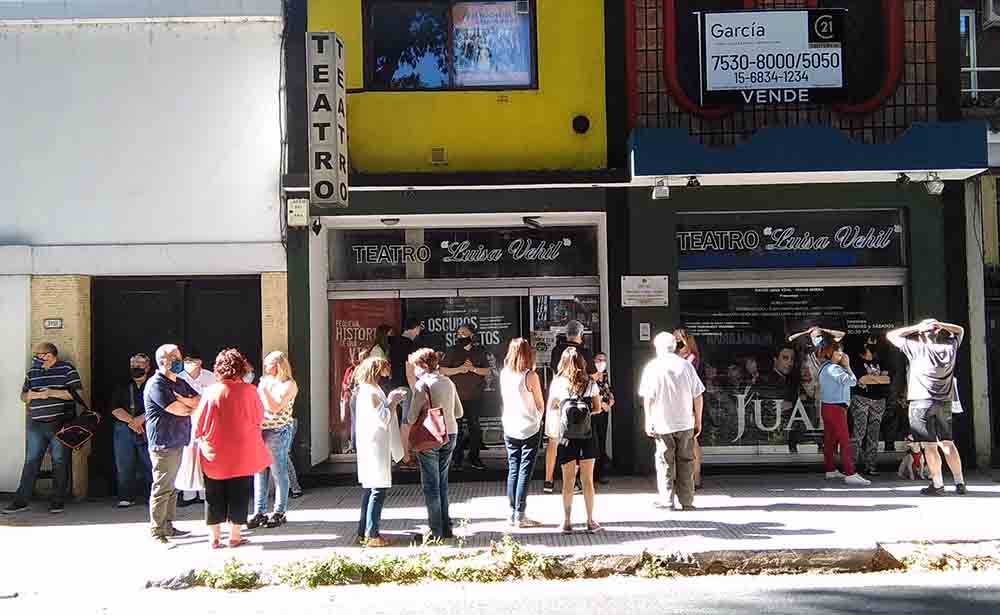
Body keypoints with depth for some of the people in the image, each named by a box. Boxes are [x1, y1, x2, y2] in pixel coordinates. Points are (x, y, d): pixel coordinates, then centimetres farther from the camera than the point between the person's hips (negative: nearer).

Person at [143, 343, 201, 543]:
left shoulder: (179, 383, 16)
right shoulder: (156, 384, -12)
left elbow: (200, 401, 9)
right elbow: (177, 409, -20)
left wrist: (184, 401, -10)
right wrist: (191, 407, 1)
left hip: (176, 442, 9)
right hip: (163, 444, -9)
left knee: (170, 487, 14)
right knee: (162, 488, -5)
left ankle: (167, 526, 21)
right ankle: (156, 532, 2)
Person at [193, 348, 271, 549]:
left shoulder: (210, 392, -9)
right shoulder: (249, 391, -10)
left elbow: (199, 424, -2)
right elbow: (259, 418, 3)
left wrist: (201, 439, 18)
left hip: (214, 454, 1)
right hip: (242, 454, -1)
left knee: (214, 495, 12)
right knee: (239, 493, 9)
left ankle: (214, 537, 18)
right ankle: (234, 536, 15)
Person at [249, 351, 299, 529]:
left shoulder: (288, 384, -6)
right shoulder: (265, 381, 15)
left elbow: (274, 407, -16)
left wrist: (263, 389, -12)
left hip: (278, 432, -6)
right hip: (260, 431, 7)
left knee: (278, 473, 1)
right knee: (259, 473, 7)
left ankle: (279, 513, 10)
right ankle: (259, 512, 12)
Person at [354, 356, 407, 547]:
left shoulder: (365, 391, 15)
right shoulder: (371, 393, -16)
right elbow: (384, 419, -19)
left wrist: (390, 400, 10)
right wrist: (393, 402, -9)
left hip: (369, 447, 11)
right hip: (376, 447, -11)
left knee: (369, 489, 14)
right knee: (378, 490, -6)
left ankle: (364, 532, 20)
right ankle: (372, 535, -3)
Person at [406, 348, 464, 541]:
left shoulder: (422, 384, -12)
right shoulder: (448, 382, 7)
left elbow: (413, 417, -14)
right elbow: (459, 412, 12)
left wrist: (409, 421, 7)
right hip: (450, 435, 6)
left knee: (431, 485, 3)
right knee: (443, 483, 16)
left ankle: (436, 532, 5)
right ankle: (447, 528, 19)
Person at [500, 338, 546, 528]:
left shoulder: (504, 374, 0)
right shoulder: (530, 376, -13)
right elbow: (540, 405, -5)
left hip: (510, 429, 5)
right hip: (530, 429, -4)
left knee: (513, 470, 11)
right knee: (525, 471, 0)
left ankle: (512, 513, 13)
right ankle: (520, 515, 1)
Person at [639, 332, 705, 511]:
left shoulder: (652, 367, -5)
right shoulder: (686, 365, 2)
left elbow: (648, 398, -7)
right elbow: (698, 396, 3)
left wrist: (648, 422, 1)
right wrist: (698, 421, 12)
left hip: (662, 424, -2)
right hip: (685, 423, 2)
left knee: (665, 463, 7)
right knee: (686, 462, 10)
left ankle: (666, 501, 10)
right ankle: (687, 502, 13)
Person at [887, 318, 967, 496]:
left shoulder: (916, 347, -8)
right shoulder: (950, 347, 4)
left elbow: (890, 335, -1)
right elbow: (960, 330, 24)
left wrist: (917, 327, -4)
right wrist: (941, 325, 6)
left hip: (922, 401, -5)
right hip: (945, 402, 5)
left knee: (929, 445, -3)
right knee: (948, 443, 13)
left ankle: (937, 485, -3)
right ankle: (960, 483, 15)